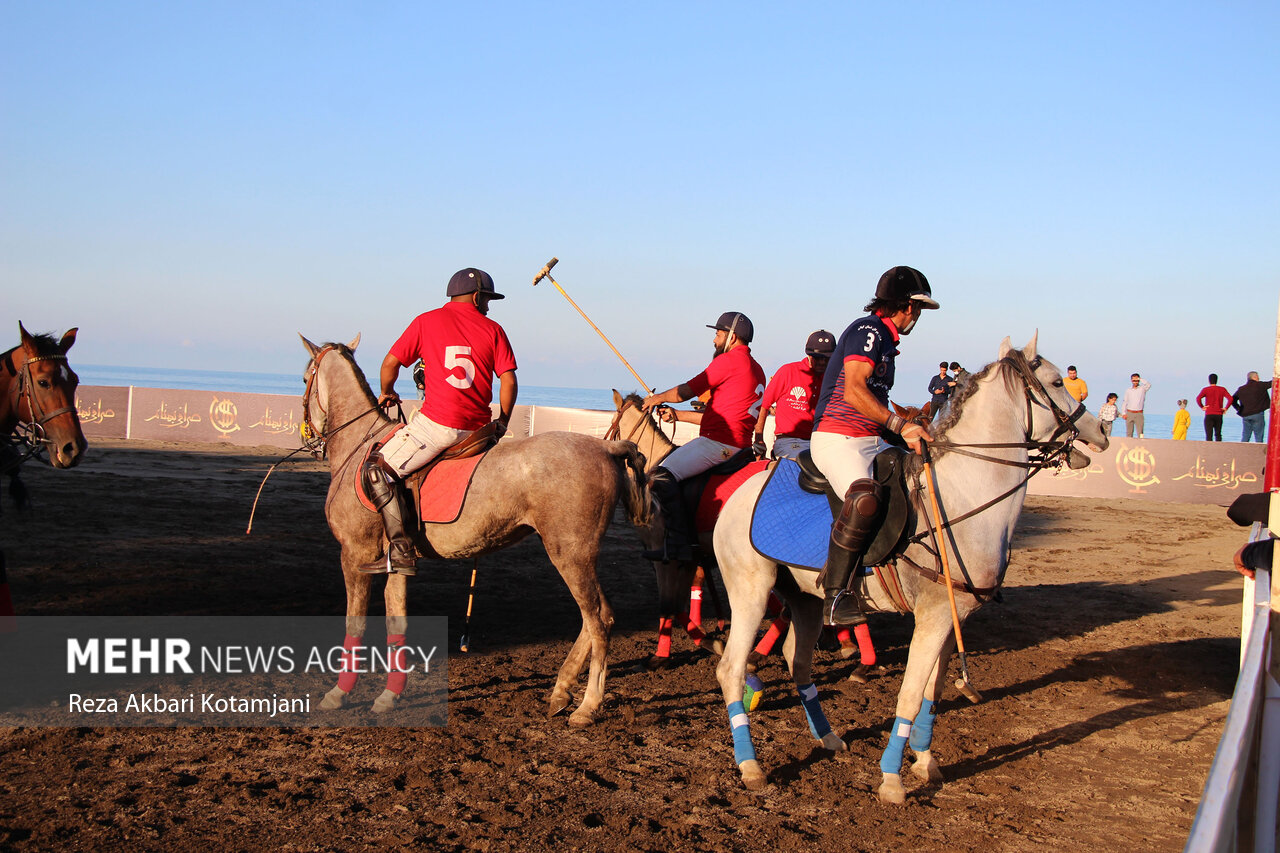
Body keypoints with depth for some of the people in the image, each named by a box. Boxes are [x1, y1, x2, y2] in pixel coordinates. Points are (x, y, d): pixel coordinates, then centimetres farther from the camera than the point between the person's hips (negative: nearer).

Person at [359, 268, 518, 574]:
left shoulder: (426, 321, 8)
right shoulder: (492, 329, 11)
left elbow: (391, 363, 6)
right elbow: (509, 380, 5)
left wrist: (387, 393, 26)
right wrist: (502, 423, 17)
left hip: (437, 423, -4)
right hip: (478, 428, 4)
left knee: (377, 470, 1)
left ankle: (400, 550, -14)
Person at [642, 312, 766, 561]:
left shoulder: (730, 360, -7)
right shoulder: (756, 369, 23)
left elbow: (686, 391, -5)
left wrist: (657, 398, 14)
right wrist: (678, 415, 27)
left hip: (719, 443, -11)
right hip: (738, 445, 11)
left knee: (662, 477, -18)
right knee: (673, 462, 25)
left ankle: (678, 543, -23)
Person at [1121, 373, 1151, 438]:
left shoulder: (1142, 389, 5)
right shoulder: (1128, 390, 12)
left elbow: (1148, 385, -17)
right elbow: (1125, 402, 11)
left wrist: (1140, 379, -8)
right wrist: (1123, 413, 1)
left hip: (1139, 414, -2)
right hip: (1129, 413, 2)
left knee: (1140, 433, -8)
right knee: (1129, 433, 3)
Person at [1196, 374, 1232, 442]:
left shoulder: (1205, 389, -1)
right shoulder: (1222, 389, 6)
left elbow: (1198, 398, -17)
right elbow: (1230, 399, -6)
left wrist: (1202, 407, -5)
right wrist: (1225, 408, 1)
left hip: (1209, 415, -3)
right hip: (1219, 415, 3)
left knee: (1209, 435, -5)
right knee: (1218, 435, 13)